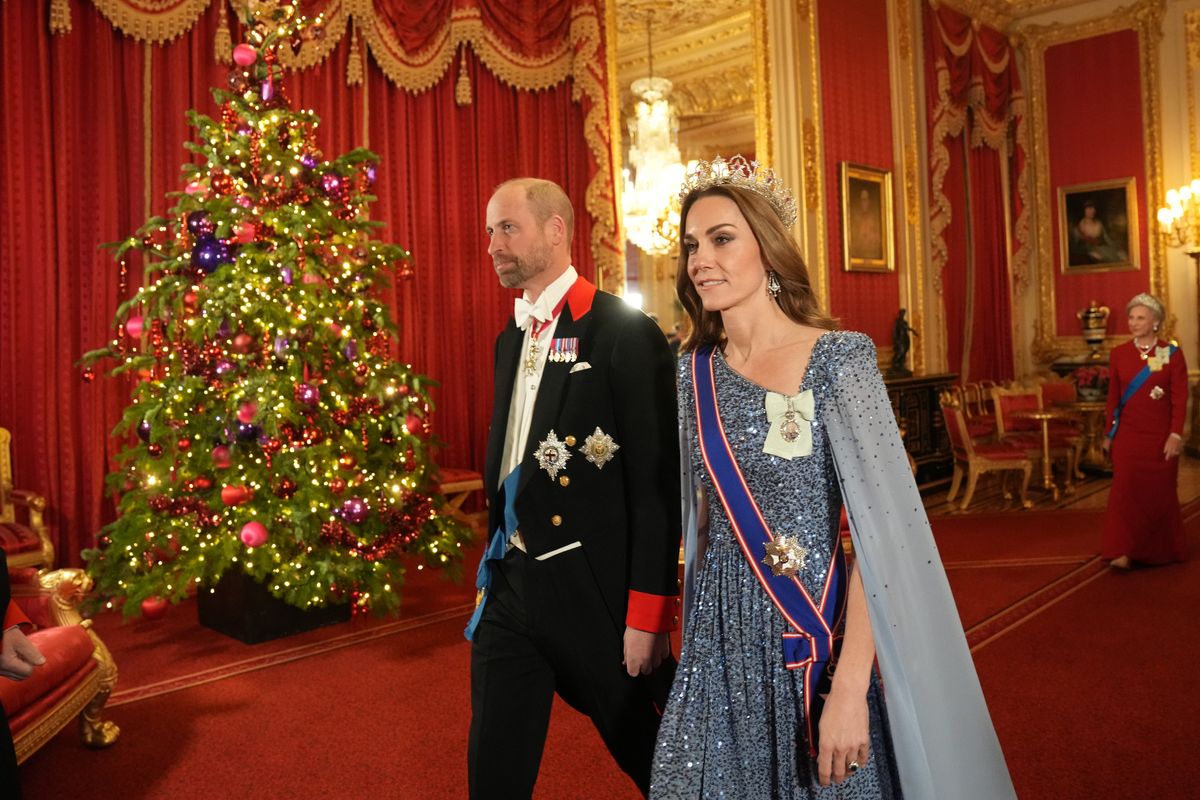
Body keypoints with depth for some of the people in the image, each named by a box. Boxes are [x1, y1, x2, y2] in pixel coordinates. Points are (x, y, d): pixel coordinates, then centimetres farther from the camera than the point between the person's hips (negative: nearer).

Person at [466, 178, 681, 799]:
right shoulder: (511, 338, 11)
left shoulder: (624, 332, -13)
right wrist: (497, 563, 14)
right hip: (510, 586, 7)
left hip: (594, 593, -6)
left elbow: (656, 483, -16)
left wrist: (648, 613, -16)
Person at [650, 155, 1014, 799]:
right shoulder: (695, 369, 2)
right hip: (720, 641, 5)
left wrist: (849, 687, -23)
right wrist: (694, 632, 11)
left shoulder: (836, 359, -13)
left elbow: (879, 526, -18)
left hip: (814, 635, -4)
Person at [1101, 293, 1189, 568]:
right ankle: (1124, 553, -5)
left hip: (1161, 436, -1)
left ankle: (1165, 550, 28)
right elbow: (1113, 397, 6)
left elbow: (1180, 398, -4)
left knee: (1160, 492, 9)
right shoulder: (1118, 354, 3)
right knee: (1125, 489, -7)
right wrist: (1109, 433, 7)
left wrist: (1176, 435, -11)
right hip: (1128, 435, 1)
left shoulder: (1172, 354, -2)